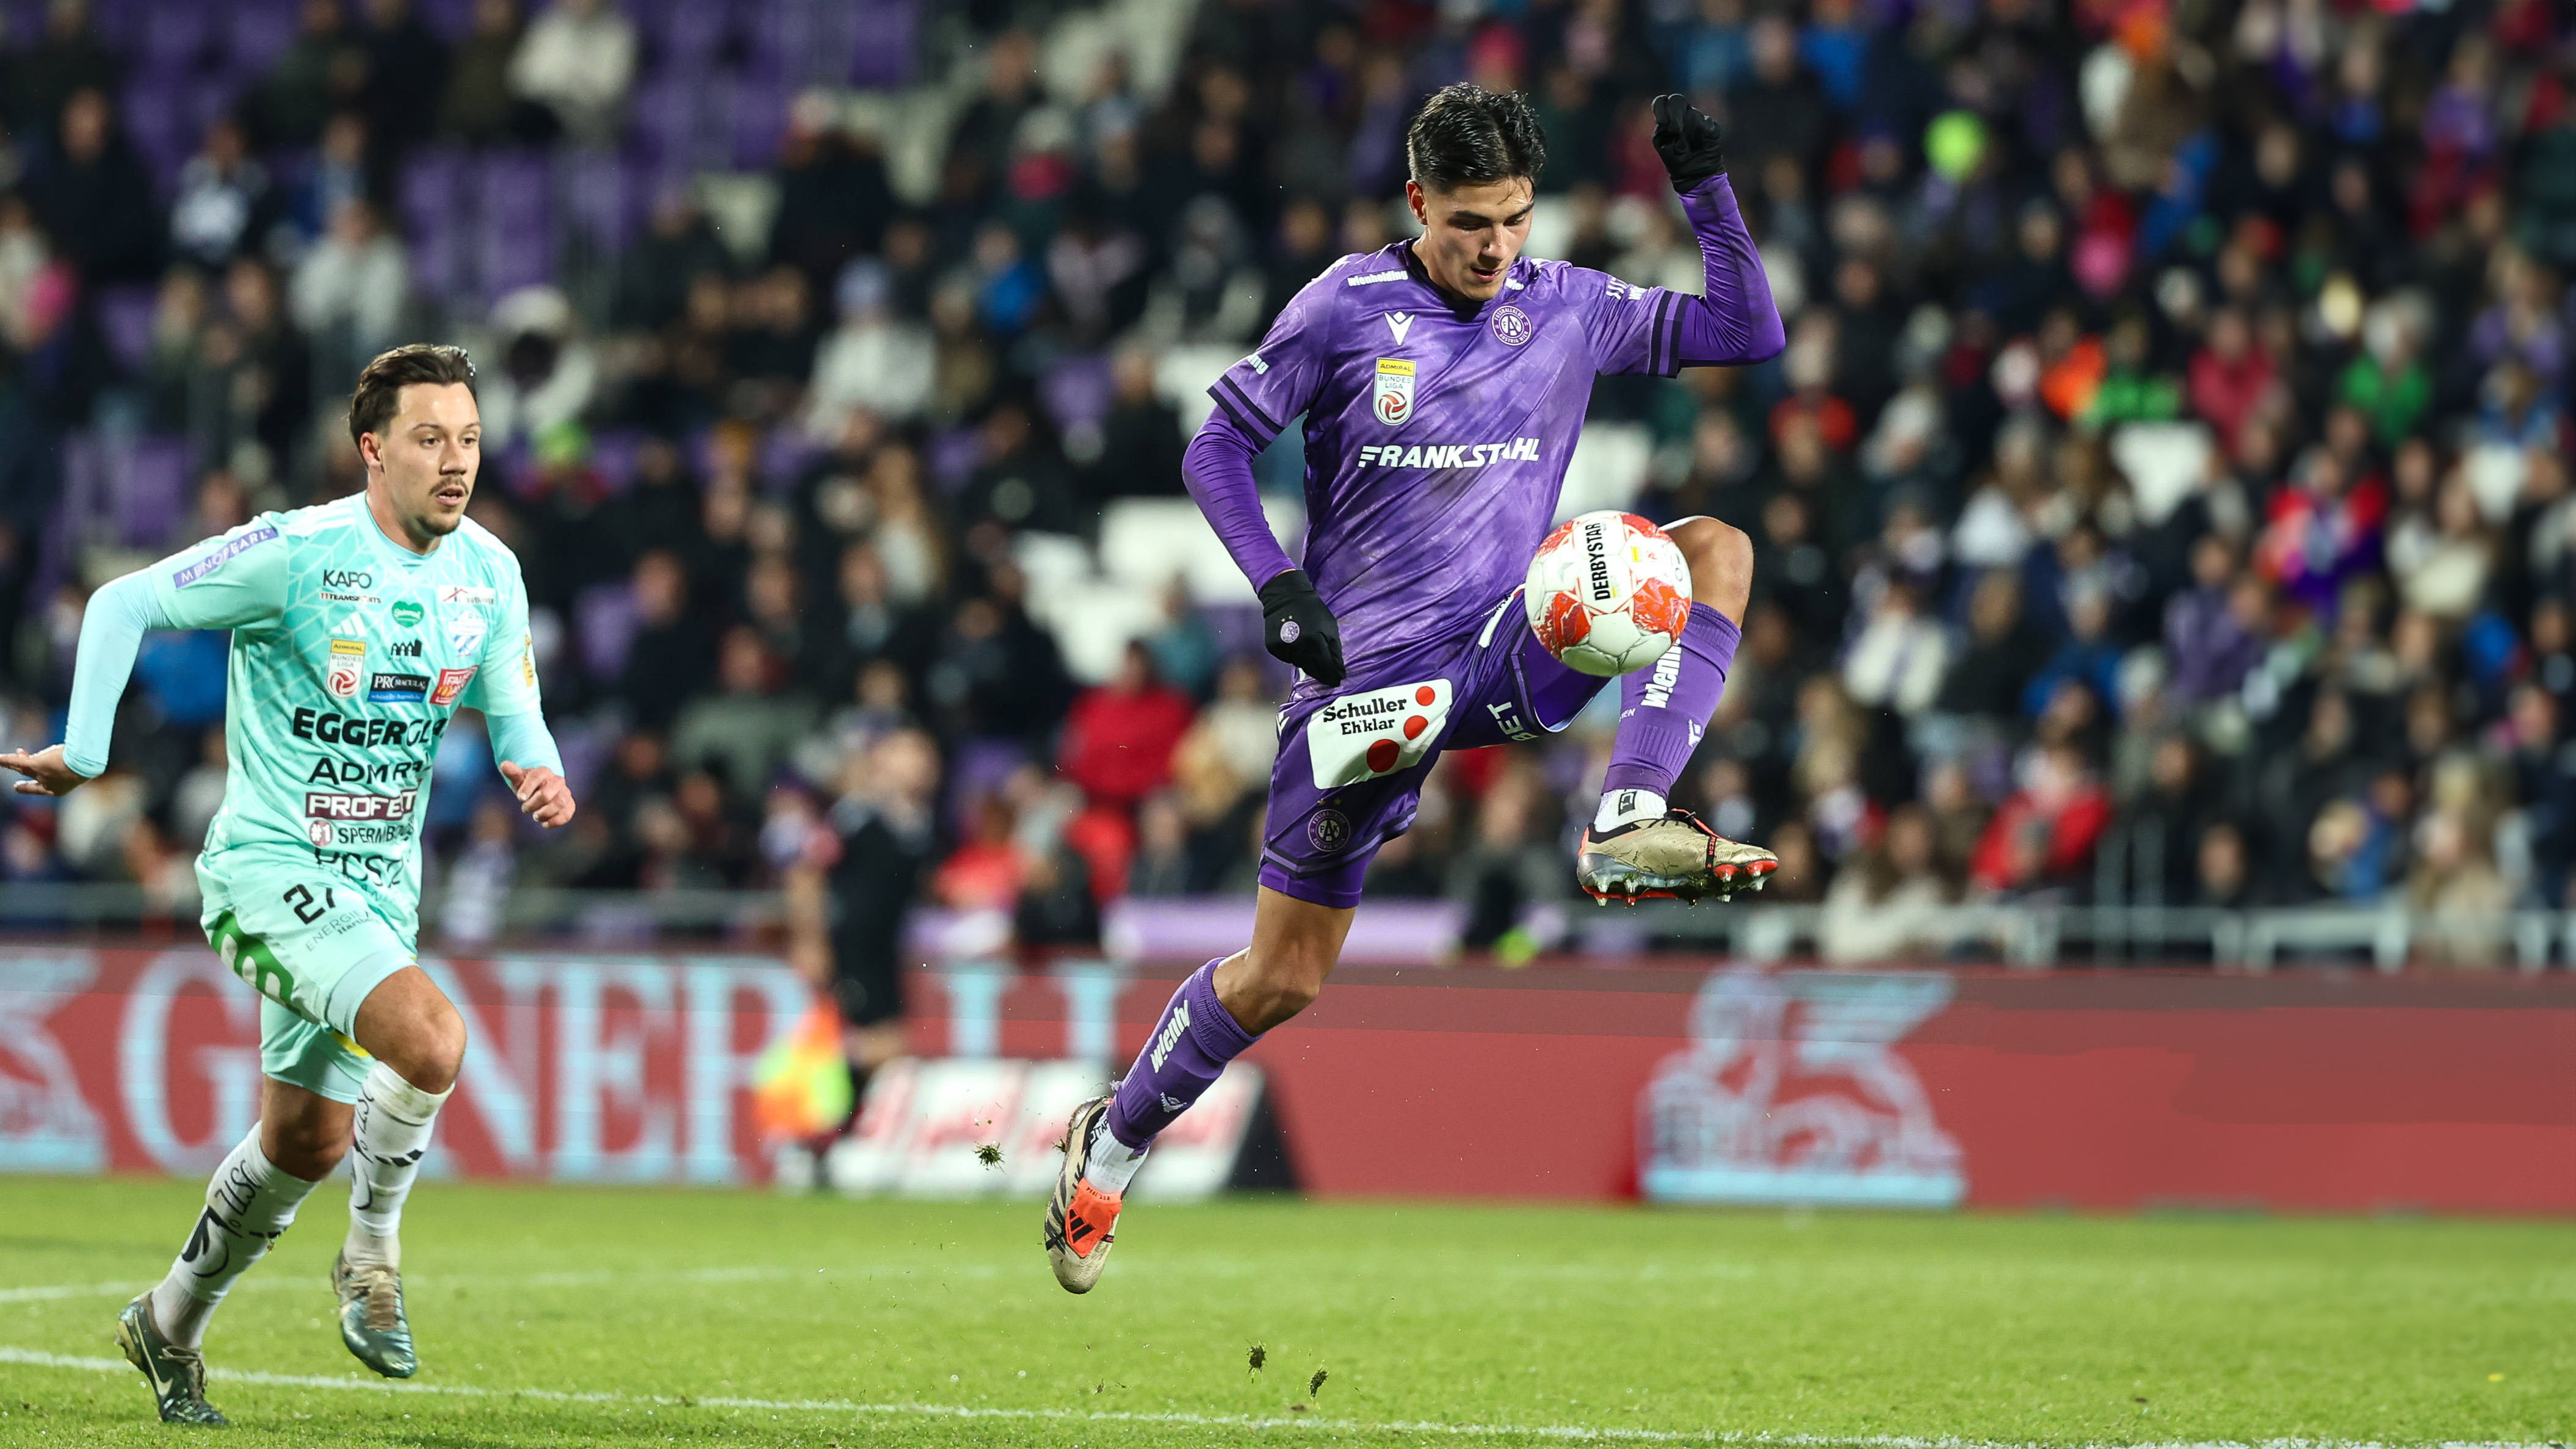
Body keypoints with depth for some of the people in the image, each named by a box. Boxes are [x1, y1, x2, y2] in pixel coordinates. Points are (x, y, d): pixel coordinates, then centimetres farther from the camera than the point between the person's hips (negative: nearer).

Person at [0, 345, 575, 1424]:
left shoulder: (488, 573, 2)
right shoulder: (295, 553, -16)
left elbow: (515, 716, 9)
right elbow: (123, 605, -9)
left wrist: (538, 772, -14)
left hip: (378, 889, 7)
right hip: (271, 869, -7)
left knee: (306, 1142, 13)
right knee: (432, 1042, -28)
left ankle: (170, 1325, 34)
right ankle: (374, 1254, -4)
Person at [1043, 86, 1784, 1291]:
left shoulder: (1567, 307, 4)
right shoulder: (1345, 307, -5)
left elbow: (1749, 333, 8)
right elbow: (1217, 445, 0)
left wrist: (1704, 189, -5)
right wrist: (1278, 583, -14)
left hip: (1507, 651, 3)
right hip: (1365, 674, -3)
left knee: (1717, 549, -19)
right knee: (1282, 977, 0)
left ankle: (1627, 827, -32)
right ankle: (1112, 1142, 23)